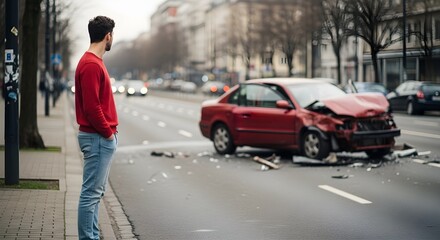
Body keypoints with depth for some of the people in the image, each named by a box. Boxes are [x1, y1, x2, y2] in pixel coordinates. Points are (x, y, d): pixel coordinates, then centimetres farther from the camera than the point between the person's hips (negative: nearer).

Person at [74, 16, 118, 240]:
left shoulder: (95, 62, 16)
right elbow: (91, 106, -21)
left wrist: (110, 130, 12)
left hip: (102, 138, 11)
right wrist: (108, 132, -13)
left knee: (95, 192, 14)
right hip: (98, 139, -11)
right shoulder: (91, 64, -16)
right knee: (91, 193, -6)